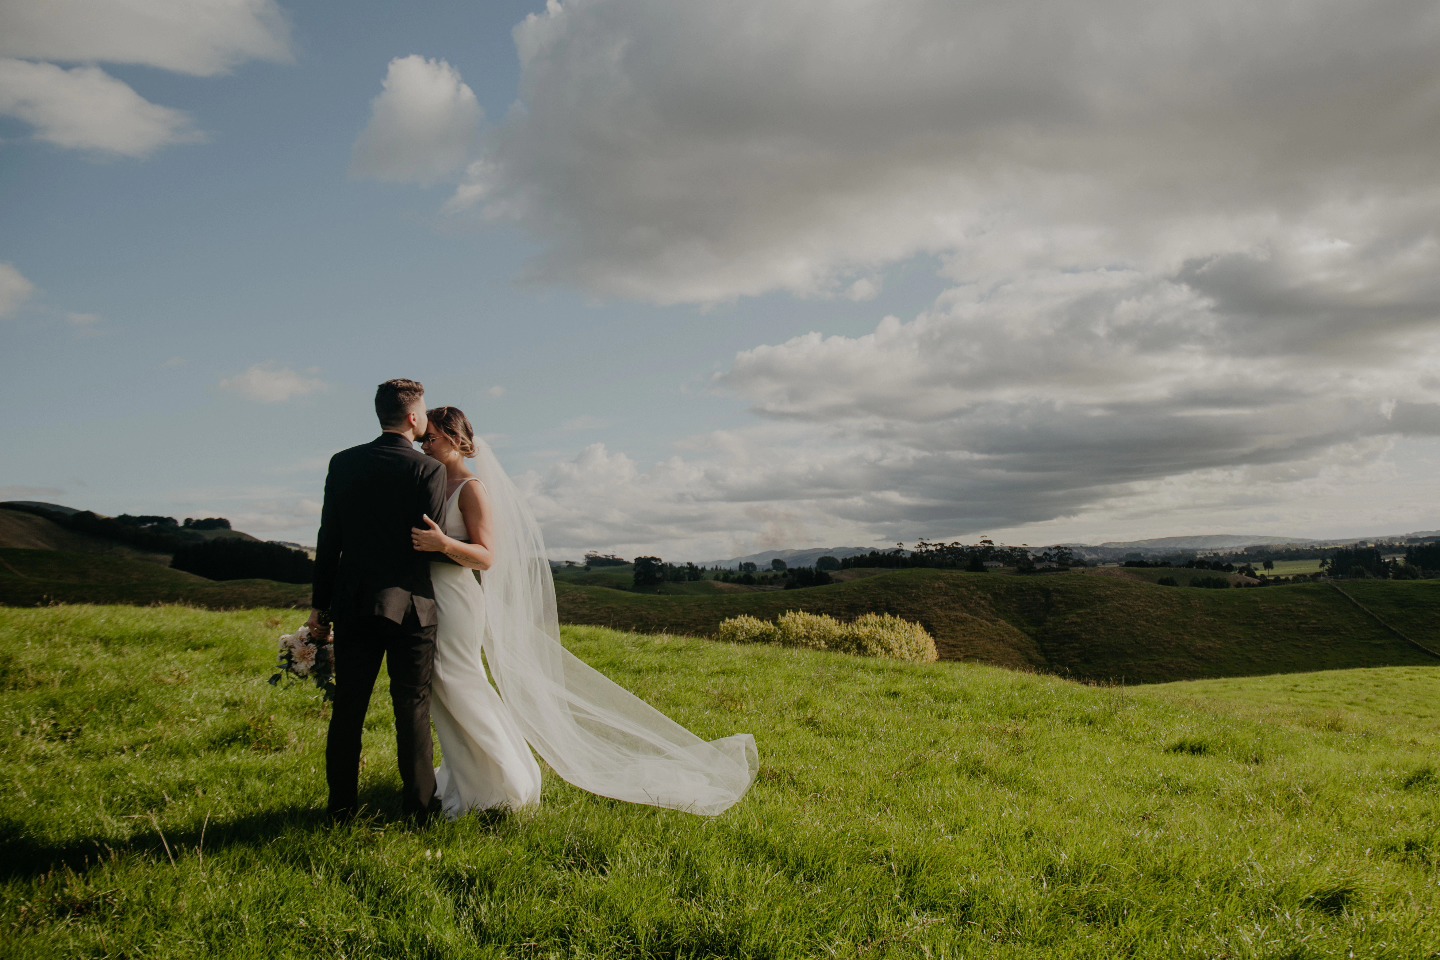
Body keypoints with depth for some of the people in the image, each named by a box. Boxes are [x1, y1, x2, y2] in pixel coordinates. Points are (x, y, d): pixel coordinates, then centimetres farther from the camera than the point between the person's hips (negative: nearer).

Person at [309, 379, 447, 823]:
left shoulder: (343, 463, 3)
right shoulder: (429, 470, -8)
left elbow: (328, 539, 4)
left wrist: (320, 604, 10)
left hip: (352, 604, 3)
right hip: (411, 606, -3)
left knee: (348, 708, 10)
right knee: (412, 708, 5)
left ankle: (342, 805, 16)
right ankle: (418, 804, 9)